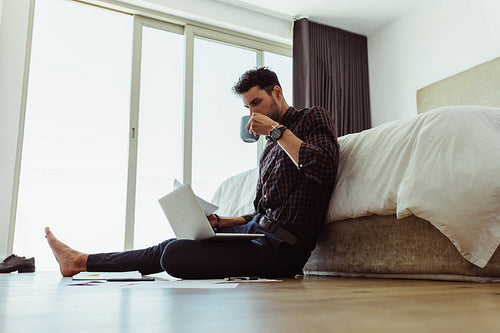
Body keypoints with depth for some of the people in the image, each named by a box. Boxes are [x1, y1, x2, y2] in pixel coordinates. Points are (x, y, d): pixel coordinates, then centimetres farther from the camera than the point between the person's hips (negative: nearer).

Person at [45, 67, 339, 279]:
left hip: (282, 246, -8)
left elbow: (324, 168, -22)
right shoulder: (272, 147, 23)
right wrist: (221, 222, 6)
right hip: (260, 230, 8)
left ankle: (83, 261, 2)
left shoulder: (314, 117, 0)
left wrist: (277, 130, -14)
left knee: (175, 254, -21)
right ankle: (80, 261, 23)